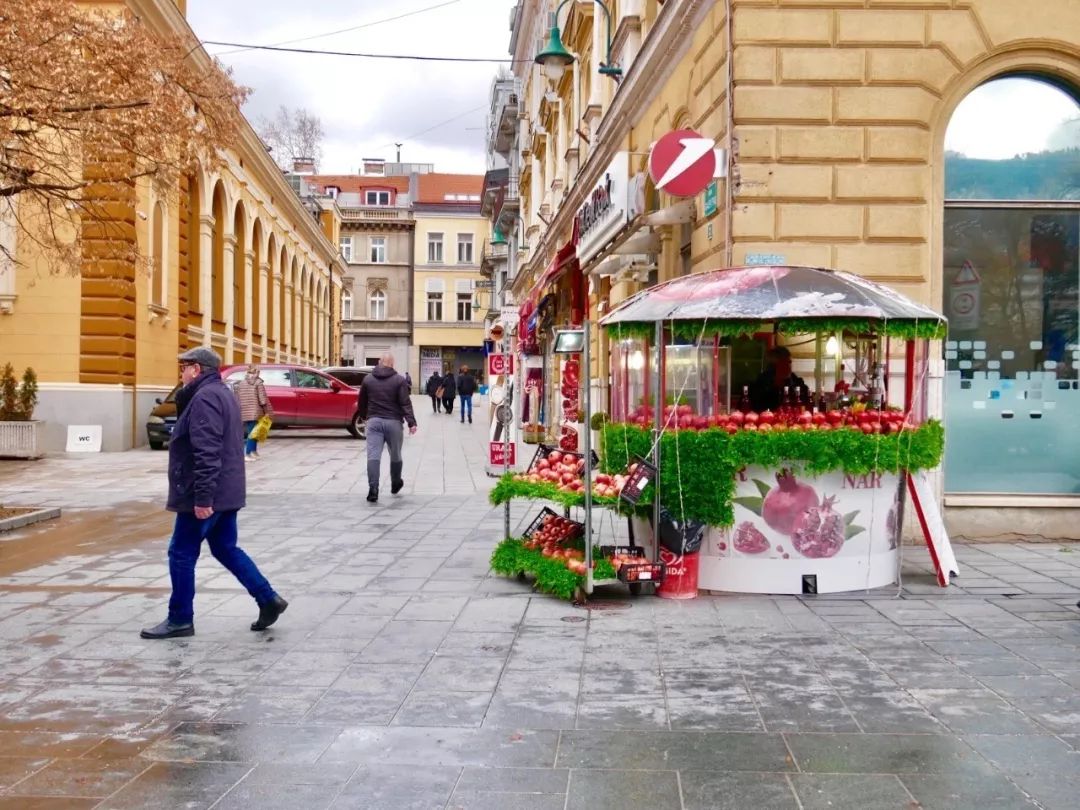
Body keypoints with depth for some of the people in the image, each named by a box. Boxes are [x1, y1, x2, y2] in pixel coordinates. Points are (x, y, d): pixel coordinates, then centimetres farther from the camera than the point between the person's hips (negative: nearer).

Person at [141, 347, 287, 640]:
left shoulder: (204, 398, -18)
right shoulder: (221, 394, 17)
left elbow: (207, 453, -26)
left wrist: (202, 497, -27)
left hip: (204, 497, -10)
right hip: (225, 493, 10)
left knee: (182, 554, 1)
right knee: (226, 549, 15)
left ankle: (180, 619, 9)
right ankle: (268, 599, 12)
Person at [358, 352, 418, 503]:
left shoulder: (368, 379, 7)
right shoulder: (399, 380, -3)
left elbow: (362, 401, 16)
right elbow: (405, 403, -9)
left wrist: (364, 416, 33)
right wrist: (411, 422, -11)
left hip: (374, 421, 1)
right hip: (393, 422, -1)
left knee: (373, 456, -6)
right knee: (395, 455, 17)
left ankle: (373, 489, -18)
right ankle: (395, 484, 33)